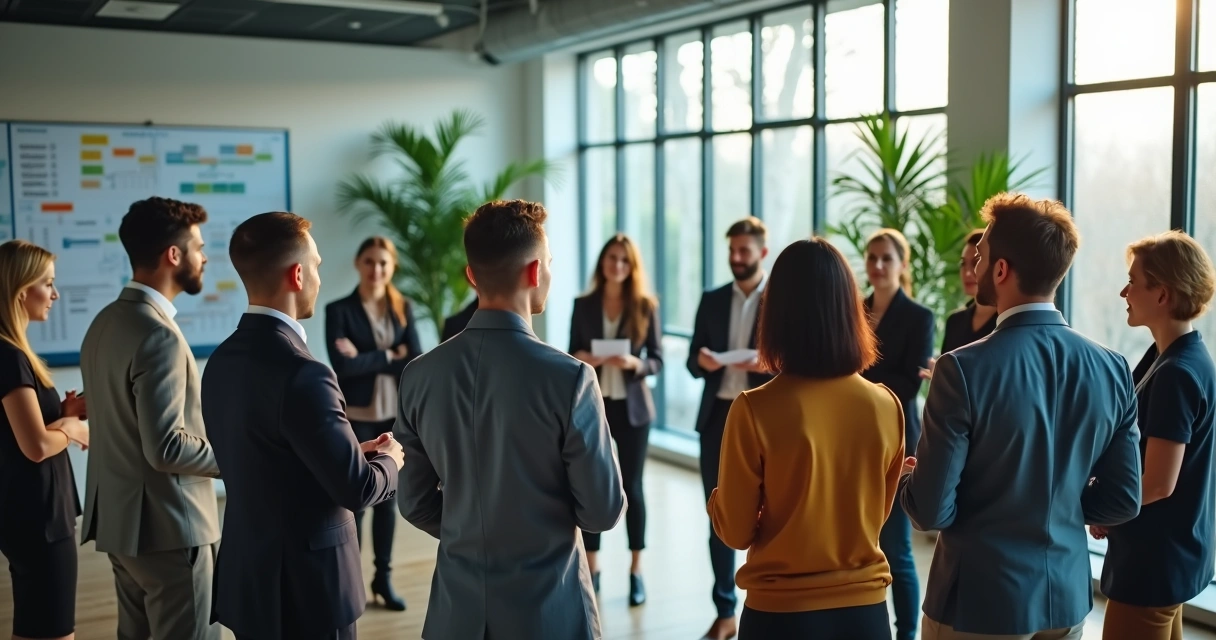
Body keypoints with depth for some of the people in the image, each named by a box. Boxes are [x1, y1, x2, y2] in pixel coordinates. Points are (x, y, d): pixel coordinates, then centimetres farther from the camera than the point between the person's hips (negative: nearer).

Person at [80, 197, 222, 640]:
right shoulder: (159, 335, -21)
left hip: (120, 517, 10)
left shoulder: (105, 321, 9)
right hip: (167, 525, -9)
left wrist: (211, 438, 13)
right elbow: (165, 448, -25)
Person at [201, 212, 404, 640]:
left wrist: (355, 453, 9)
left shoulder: (222, 361, 2)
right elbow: (357, 490, -21)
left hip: (248, 578, 8)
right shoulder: (303, 373, -24)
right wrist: (389, 461, 0)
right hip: (304, 588, -8)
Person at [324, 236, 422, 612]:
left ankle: (384, 577, 20)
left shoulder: (403, 308, 6)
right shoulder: (339, 310, -4)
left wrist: (366, 359, -11)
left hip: (395, 415, 3)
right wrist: (391, 356, -10)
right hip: (356, 416, -3)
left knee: (388, 496, 10)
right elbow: (342, 365, -16)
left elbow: (416, 362, -4)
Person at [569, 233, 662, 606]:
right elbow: (571, 356, 6)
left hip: (632, 407, -1)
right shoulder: (583, 306, 3)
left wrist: (635, 364, -21)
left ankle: (636, 571, 14)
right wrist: (581, 358, -16)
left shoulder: (646, 306, -1)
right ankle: (592, 569, 14)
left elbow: (658, 361, -2)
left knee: (631, 487, 4)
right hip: (591, 405, 1)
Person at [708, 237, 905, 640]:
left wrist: (720, 497, 11)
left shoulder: (755, 410, -18)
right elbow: (878, 513, 7)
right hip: (865, 607, 3)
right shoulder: (886, 406, -8)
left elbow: (735, 531, -8)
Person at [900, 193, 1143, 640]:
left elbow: (932, 511, -18)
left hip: (979, 601, -5)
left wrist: (908, 478, 3)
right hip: (1066, 597, 5)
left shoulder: (964, 369, -21)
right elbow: (1123, 502, 0)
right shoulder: (1112, 369, -6)